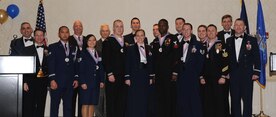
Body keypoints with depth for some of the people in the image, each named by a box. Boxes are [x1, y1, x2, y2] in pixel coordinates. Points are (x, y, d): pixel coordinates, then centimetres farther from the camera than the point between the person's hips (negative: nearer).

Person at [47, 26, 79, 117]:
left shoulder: (74, 48, 15)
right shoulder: (53, 47, 4)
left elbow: (76, 64, 14)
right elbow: (51, 64, -4)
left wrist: (76, 79, 6)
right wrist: (52, 80, -12)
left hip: (70, 82, 3)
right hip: (57, 82, -3)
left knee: (68, 106, 5)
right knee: (54, 106, 1)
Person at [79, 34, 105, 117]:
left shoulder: (98, 53, 15)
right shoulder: (83, 53, -1)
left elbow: (101, 68, 14)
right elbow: (81, 69, -7)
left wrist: (101, 81, 6)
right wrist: (82, 82, -14)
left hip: (96, 83, 5)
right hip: (86, 82, -5)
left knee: (92, 104, 6)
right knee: (85, 104, -4)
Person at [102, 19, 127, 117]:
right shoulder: (108, 41, 1)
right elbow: (105, 59, -6)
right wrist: (109, 74, -13)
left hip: (124, 77, 4)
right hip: (112, 77, -4)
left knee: (122, 102, 4)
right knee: (111, 102, -1)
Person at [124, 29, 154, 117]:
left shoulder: (149, 49, 11)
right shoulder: (131, 49, 2)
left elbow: (150, 63, 11)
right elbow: (127, 64, -1)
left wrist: (151, 77, 6)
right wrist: (127, 78, -7)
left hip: (145, 77, 3)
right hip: (134, 77, -3)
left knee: (144, 100, 5)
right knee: (133, 100, -1)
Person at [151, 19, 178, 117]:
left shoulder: (173, 39, 0)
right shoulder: (155, 41, 17)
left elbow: (176, 56, -7)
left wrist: (174, 73, -13)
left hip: (168, 74, -4)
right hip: (158, 74, 4)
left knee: (169, 97, -2)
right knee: (159, 97, 3)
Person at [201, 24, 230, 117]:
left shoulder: (221, 45, -1)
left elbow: (226, 62, -9)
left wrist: (223, 77, -15)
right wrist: (202, 77, 10)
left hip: (220, 79, -5)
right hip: (207, 80, 5)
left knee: (221, 103, -2)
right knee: (208, 104, 4)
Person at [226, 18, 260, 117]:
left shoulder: (252, 40, 4)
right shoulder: (229, 41, 12)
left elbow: (256, 57, 1)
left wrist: (256, 72, -6)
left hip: (247, 74, -2)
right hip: (233, 74, 3)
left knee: (247, 99, 0)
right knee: (235, 99, 6)